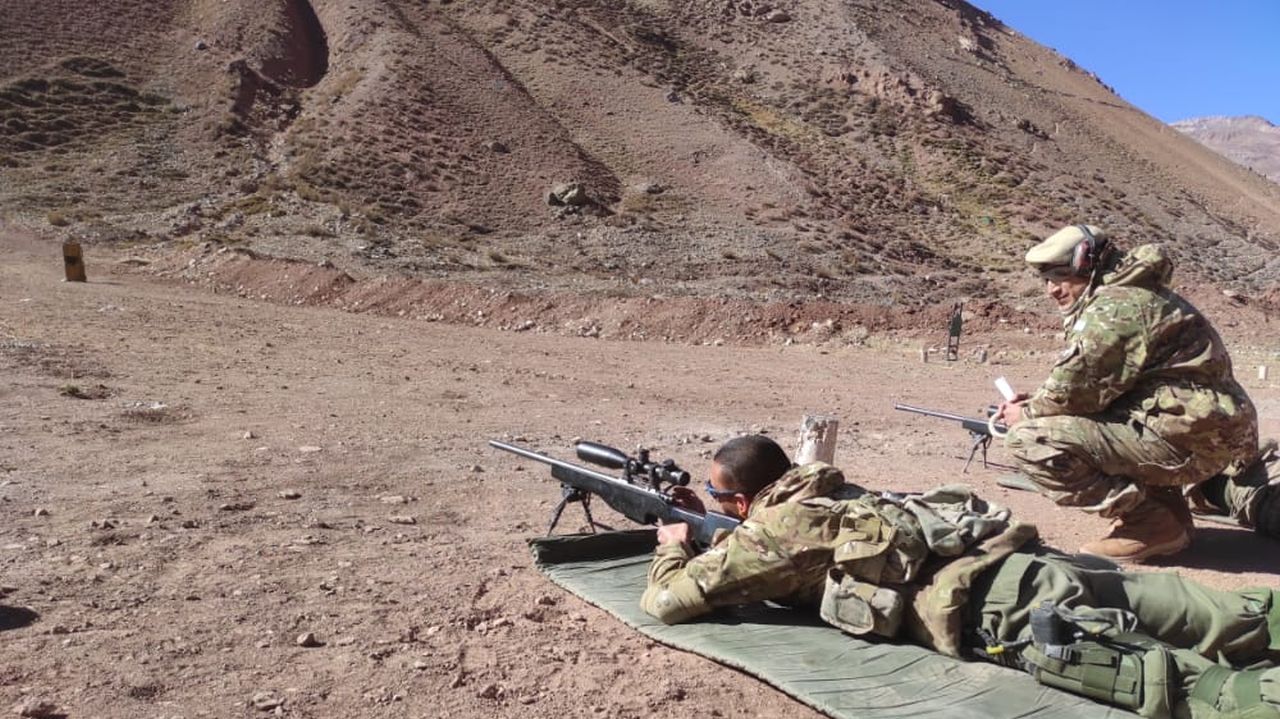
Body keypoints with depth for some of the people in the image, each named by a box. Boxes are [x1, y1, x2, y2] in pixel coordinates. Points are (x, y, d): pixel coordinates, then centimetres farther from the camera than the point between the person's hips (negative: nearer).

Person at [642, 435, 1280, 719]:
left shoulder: (765, 531, -1)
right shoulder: (819, 491, 24)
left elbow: (667, 601, 3)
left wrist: (673, 549, 22)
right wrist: (706, 520, 41)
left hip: (979, 602, -8)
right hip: (1001, 552, 9)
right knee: (1196, 614, 9)